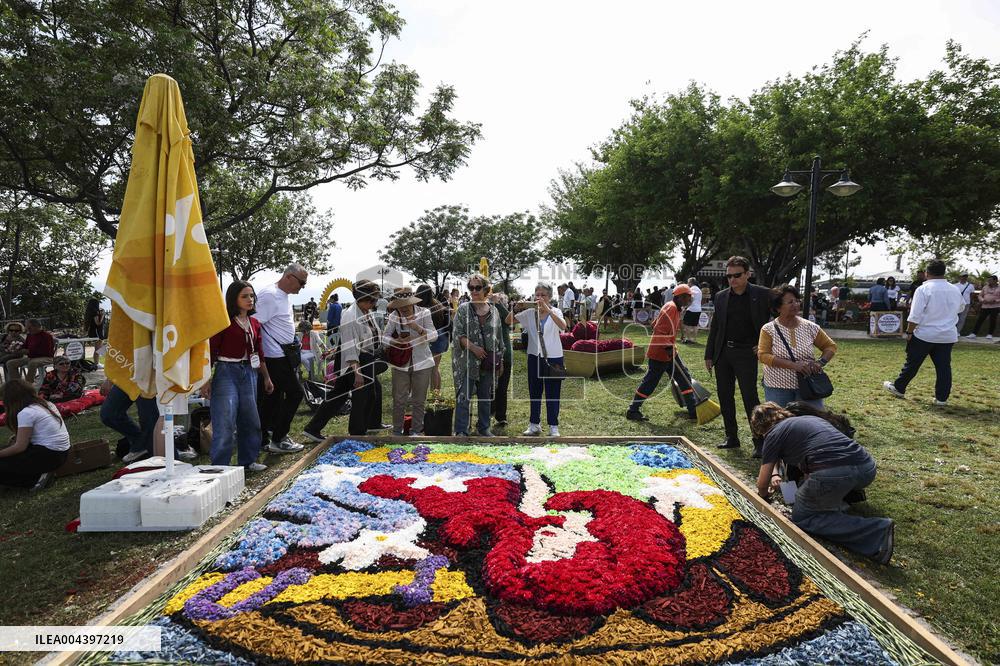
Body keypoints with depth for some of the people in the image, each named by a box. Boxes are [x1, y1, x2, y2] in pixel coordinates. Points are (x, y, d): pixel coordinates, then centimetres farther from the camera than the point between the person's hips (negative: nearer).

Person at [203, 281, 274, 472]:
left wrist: (266, 377, 21)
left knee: (250, 419, 13)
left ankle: (247, 460, 26)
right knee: (225, 422, -8)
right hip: (227, 372, -7)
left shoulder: (254, 323, 10)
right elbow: (211, 351, -12)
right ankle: (219, 466, 0)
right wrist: (206, 381, -17)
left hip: (248, 372, 7)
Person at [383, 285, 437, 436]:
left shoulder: (424, 313, -9)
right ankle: (397, 431, 24)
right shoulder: (393, 316, -6)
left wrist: (417, 328, -30)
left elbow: (434, 336, -14)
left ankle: (416, 431, 25)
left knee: (418, 400, 9)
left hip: (422, 364, -1)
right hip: (400, 364, 1)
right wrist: (396, 341, -25)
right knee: (399, 400, 6)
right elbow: (384, 337, -5)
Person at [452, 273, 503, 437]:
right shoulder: (463, 309, -1)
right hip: (467, 362, -3)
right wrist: (473, 347, -18)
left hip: (488, 363, 3)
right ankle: (461, 431, 2)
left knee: (486, 397, 13)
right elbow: (457, 334, -6)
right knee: (464, 397, -5)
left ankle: (484, 428, 26)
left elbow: (499, 337, 12)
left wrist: (500, 360, 11)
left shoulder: (494, 311, 7)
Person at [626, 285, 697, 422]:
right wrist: (668, 347, -30)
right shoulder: (671, 309, -18)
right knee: (651, 381, -3)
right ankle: (633, 411, 6)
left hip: (669, 351, 10)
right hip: (659, 353, -10)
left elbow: (655, 325, 21)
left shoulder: (676, 309, 13)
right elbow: (659, 331, -24)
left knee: (683, 377, 10)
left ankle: (693, 410, 17)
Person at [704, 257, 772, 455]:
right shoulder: (721, 297, 8)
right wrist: (709, 355, 9)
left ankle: (760, 442, 5)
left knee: (750, 398, -6)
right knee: (725, 397, 9)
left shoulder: (762, 295, -3)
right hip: (722, 353, 5)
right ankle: (732, 437, 21)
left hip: (746, 354, -5)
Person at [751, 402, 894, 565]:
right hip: (867, 468, 8)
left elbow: (762, 484, 19)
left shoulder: (774, 434, 12)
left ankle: (877, 532, -5)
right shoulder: (810, 419, 31)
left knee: (801, 518, 12)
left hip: (832, 474, -8)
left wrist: (764, 495, 41)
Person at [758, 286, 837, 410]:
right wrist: (793, 365, -22)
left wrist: (821, 362, -7)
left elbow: (831, 346, 14)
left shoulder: (810, 327, 3)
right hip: (777, 388, -2)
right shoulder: (769, 329, -5)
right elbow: (763, 355, -14)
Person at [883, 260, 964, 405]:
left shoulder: (923, 289, -12)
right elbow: (960, 307, 26)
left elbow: (915, 315, -16)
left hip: (924, 334, -4)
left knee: (912, 363, 7)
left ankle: (898, 388, 19)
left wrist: (909, 332, -8)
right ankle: (942, 398, 9)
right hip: (948, 335, 5)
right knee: (943, 366, 7)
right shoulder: (955, 290, 6)